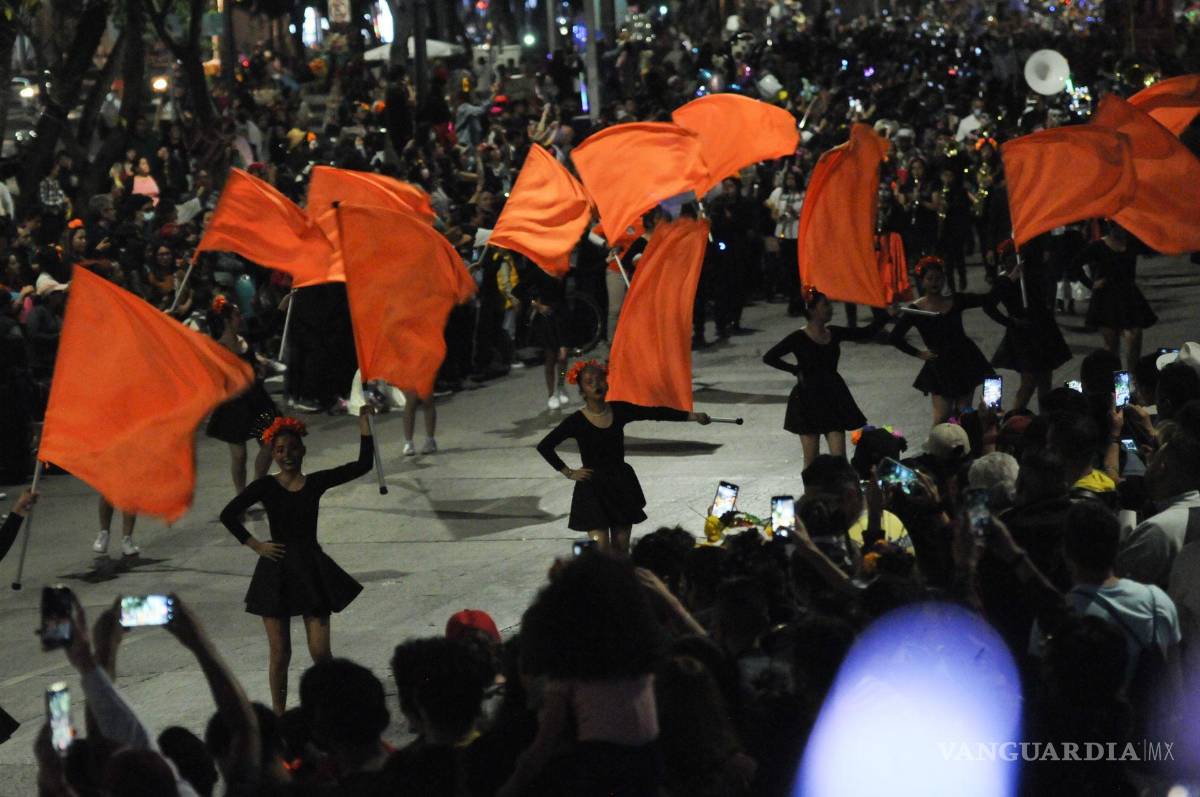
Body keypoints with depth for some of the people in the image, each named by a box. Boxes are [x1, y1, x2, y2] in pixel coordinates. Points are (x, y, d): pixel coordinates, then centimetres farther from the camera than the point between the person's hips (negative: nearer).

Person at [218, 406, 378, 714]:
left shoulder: (316, 483, 2)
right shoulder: (266, 487, -4)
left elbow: (363, 464, -1)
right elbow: (228, 514, -5)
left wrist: (364, 421, -3)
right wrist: (256, 546, -6)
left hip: (312, 570, 1)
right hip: (276, 573, -1)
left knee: (320, 652, -2)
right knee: (280, 654, 4)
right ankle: (278, 714, 17)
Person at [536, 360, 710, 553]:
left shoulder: (619, 410, 0)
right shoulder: (576, 421, -9)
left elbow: (656, 413, 2)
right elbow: (544, 446, -5)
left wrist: (692, 416, -1)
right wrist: (568, 472, -6)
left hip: (621, 486, 4)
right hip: (593, 489, -4)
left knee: (621, 547, 8)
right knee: (601, 548, -10)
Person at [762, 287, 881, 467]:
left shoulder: (834, 334, 5)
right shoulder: (799, 338, -9)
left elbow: (866, 333, 12)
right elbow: (769, 357, -9)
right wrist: (796, 370, -8)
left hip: (833, 398, 4)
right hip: (809, 400, -4)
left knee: (839, 457, -3)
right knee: (812, 459, 3)